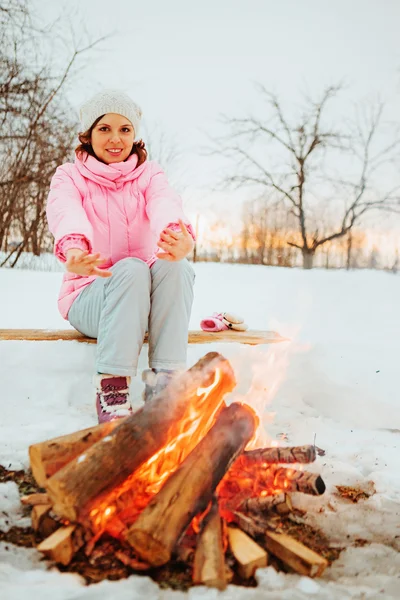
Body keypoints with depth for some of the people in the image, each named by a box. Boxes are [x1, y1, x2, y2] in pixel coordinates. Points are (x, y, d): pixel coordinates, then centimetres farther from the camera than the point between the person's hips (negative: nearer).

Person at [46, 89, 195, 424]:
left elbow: (165, 204, -21)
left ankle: (164, 385, -28)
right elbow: (66, 213, -24)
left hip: (144, 298, 2)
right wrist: (73, 249, -50)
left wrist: (180, 236, -47)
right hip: (89, 295, -2)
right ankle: (111, 390, -30)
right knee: (131, 268, -34)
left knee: (176, 266, -30)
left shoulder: (149, 174, 5)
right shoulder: (69, 176, 1)